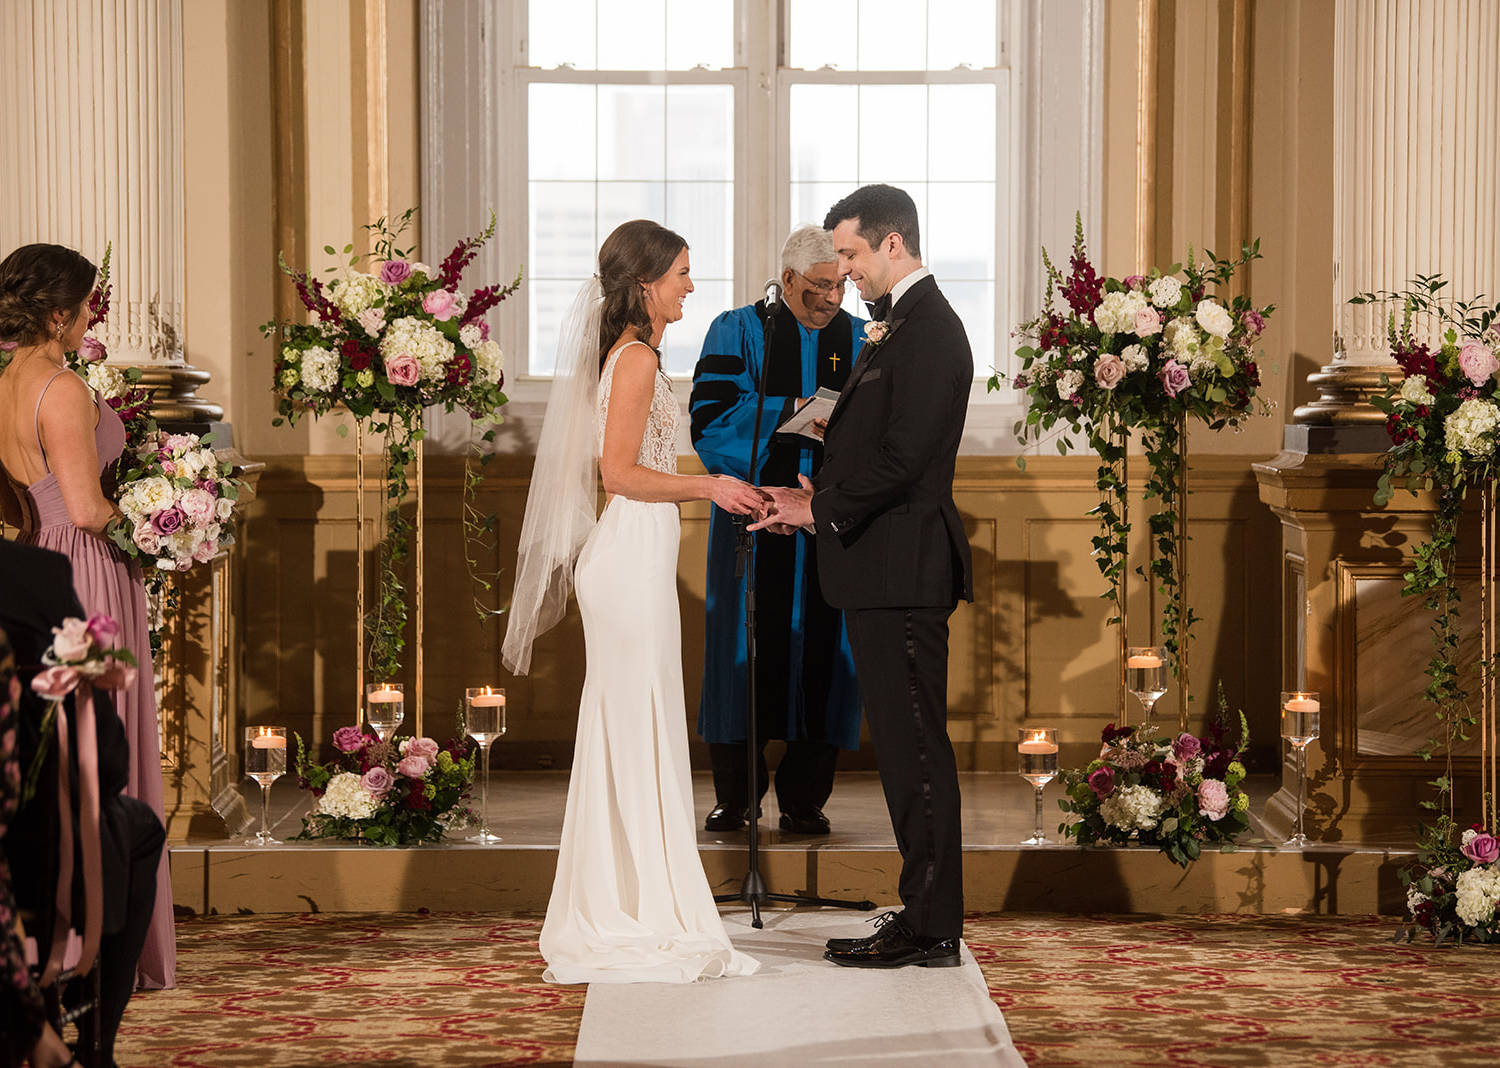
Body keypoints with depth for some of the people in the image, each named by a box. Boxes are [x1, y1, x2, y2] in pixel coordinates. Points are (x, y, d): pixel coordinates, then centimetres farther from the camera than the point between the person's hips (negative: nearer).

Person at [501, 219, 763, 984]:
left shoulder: (627, 354, 16)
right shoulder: (637, 359, -13)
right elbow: (620, 471, -19)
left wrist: (714, 493, 19)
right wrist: (707, 486, -14)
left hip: (631, 557, 10)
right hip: (633, 558, -10)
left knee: (624, 739, 11)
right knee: (639, 735, -5)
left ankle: (614, 918, 16)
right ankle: (644, 925, -1)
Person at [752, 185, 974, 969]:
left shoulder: (927, 330, -15)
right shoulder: (900, 325, 18)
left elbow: (903, 456, -21)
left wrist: (823, 511, -12)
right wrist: (820, 499, 8)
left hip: (903, 572, -10)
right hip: (887, 572, 10)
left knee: (915, 746, -6)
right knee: (906, 747, 13)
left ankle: (929, 929, -1)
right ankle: (926, 913, 20)